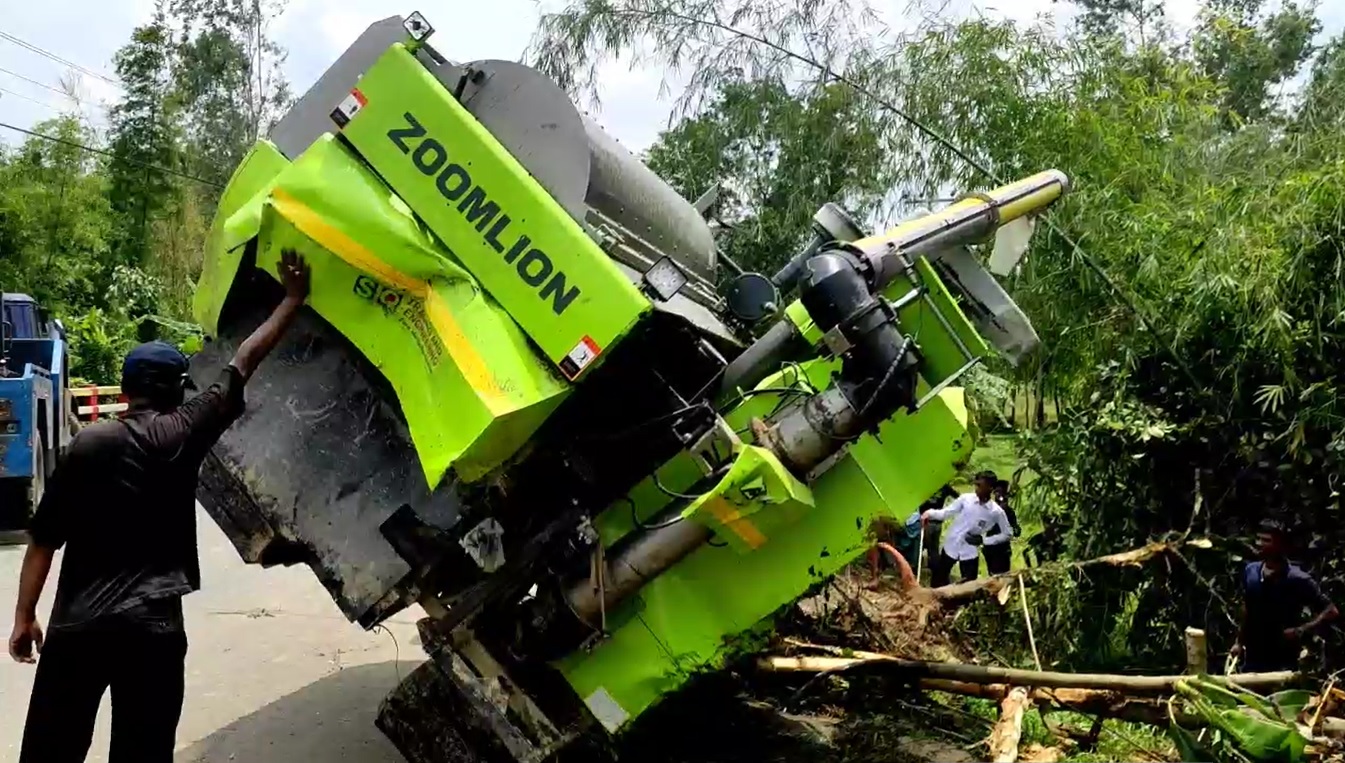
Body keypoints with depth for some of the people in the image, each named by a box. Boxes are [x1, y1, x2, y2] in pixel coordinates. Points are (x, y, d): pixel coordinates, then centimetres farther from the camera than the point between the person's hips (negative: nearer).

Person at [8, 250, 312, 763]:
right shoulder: (182, 432, -2)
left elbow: (43, 539, 1)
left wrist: (24, 616, 10)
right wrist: (293, 298, 13)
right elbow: (244, 363, 5)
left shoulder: (88, 442, 0)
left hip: (76, 623, 1)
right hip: (153, 625, -1)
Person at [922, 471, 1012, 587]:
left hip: (970, 554, -2)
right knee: (937, 580, 13)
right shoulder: (966, 499, -8)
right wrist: (930, 513, -21)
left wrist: (983, 539, -13)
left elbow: (1006, 534, -2)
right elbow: (946, 513, -2)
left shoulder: (996, 512, -11)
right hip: (950, 547, 2)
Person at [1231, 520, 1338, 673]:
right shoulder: (1250, 571, 1)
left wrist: (1301, 630, -22)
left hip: (1283, 664, -5)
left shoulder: (1298, 580, -15)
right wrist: (1239, 641, 16)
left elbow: (1331, 612, -11)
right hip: (1252, 660, 5)